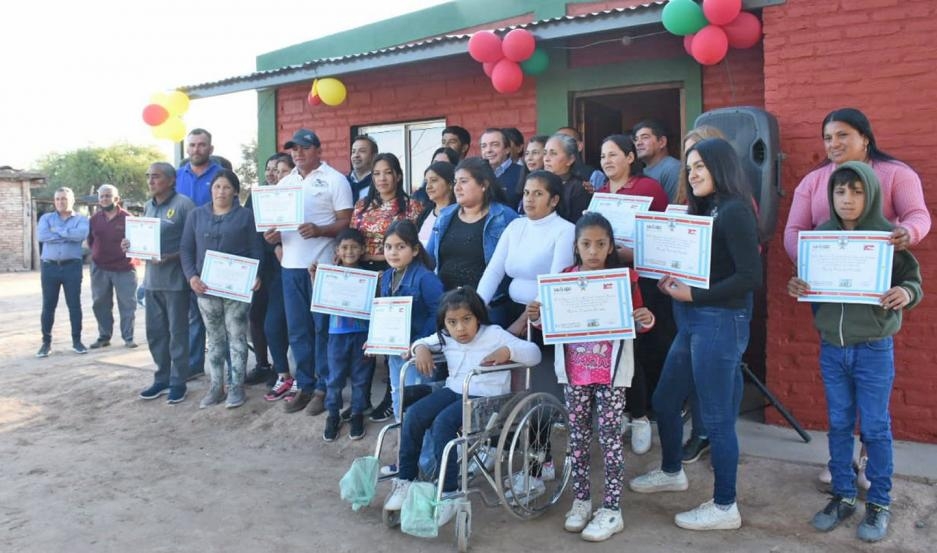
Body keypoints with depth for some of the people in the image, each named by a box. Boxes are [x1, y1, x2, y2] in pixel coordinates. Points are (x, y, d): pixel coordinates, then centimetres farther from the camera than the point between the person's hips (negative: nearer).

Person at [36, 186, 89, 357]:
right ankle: (46, 342, 12)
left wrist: (57, 231, -8)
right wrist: (68, 236, -9)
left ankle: (77, 341, 10)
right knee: (48, 306, 4)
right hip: (49, 266, 2)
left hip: (72, 266, -1)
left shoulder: (81, 219, 7)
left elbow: (81, 234, -16)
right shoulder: (46, 218, 12)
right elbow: (41, 236, -8)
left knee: (74, 304, 2)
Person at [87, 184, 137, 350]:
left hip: (124, 268, -4)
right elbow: (90, 241, 16)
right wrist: (99, 253, 9)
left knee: (127, 305, 0)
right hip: (100, 269, 4)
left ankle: (128, 338, 8)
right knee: (100, 304, 10)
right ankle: (104, 336, 21)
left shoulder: (127, 218, -6)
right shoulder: (94, 219, 6)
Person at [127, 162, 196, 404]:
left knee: (177, 332, 2)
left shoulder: (183, 204, -10)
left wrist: (172, 257, -22)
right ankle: (162, 378, 25)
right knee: (155, 331, 12)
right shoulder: (148, 206, 14)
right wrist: (132, 245, 4)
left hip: (175, 279, -7)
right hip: (152, 278, 7)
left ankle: (178, 382, 13)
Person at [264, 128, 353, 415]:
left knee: (323, 328, 1)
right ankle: (305, 385, 21)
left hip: (322, 265, -6)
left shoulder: (334, 179, -3)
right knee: (297, 329, 10)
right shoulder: (284, 183, 16)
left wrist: (319, 230, -25)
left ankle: (324, 387, 11)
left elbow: (346, 222, -8)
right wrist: (273, 235, -2)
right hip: (291, 265, 6)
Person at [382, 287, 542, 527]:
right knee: (414, 414, -18)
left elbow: (534, 353, -9)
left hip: (486, 397, -6)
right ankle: (405, 480, -4)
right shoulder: (445, 338, 10)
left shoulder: (494, 334, -5)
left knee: (443, 422, -30)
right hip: (454, 390, 6)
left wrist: (508, 351, -28)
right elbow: (422, 342, 26)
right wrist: (420, 348, 2)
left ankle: (448, 493, -20)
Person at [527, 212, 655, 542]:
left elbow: (634, 323, 3)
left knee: (609, 437, 1)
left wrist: (646, 321, -18)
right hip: (574, 371, 3)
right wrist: (537, 317, -10)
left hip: (611, 372, -3)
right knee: (577, 435, 11)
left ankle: (611, 509, 12)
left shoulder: (625, 277, -4)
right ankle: (581, 500, 26)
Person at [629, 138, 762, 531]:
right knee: (664, 401, 19)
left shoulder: (735, 211, -12)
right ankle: (672, 473, 42)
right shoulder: (704, 210, 14)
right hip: (692, 321, 9)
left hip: (721, 322, -9)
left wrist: (693, 295, -18)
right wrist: (673, 282, -3)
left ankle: (725, 508, 17)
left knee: (716, 417, 1)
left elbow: (751, 277, -20)